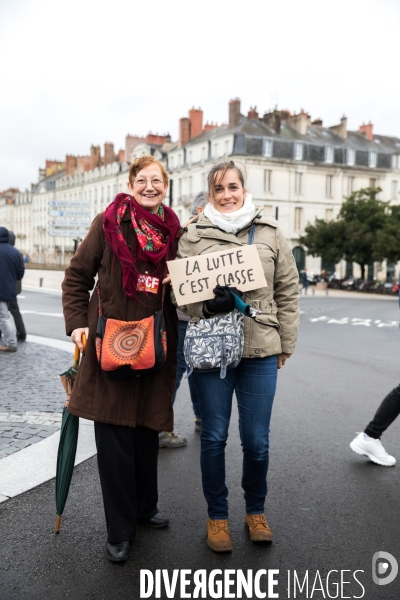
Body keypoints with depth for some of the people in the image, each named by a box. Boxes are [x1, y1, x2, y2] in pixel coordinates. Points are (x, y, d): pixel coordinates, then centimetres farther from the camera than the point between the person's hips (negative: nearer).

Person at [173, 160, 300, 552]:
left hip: (260, 350, 1)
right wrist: (207, 306, -17)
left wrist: (286, 344, 8)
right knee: (214, 437, 9)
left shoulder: (269, 233, 6)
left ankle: (255, 511, 33)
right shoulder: (193, 236, 2)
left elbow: (287, 290, 9)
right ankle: (217, 516, 29)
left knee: (256, 440, 8)